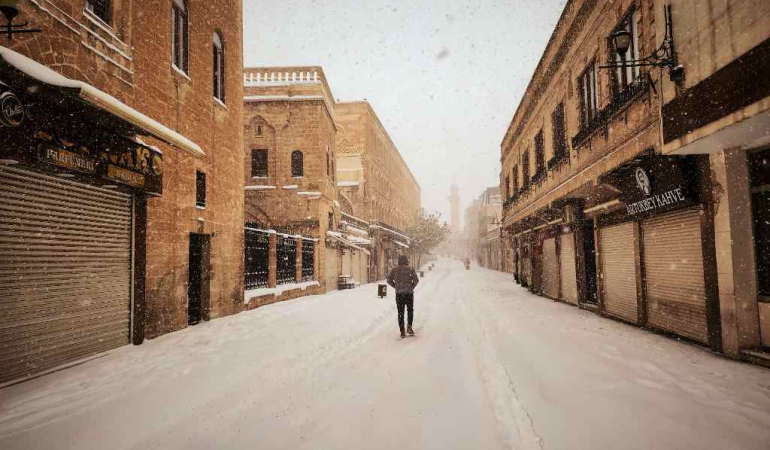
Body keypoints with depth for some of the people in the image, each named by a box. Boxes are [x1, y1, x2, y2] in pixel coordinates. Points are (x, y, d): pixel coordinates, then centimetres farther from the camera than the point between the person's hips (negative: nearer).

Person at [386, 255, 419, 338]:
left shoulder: (394, 269, 5)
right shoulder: (410, 269, 0)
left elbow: (389, 280, -2)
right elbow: (416, 280, -10)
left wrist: (396, 287, 7)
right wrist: (412, 287, 4)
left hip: (399, 294, 1)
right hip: (409, 293, -1)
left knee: (400, 313, 8)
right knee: (410, 310, 17)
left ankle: (402, 331, 4)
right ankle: (409, 326, -1)